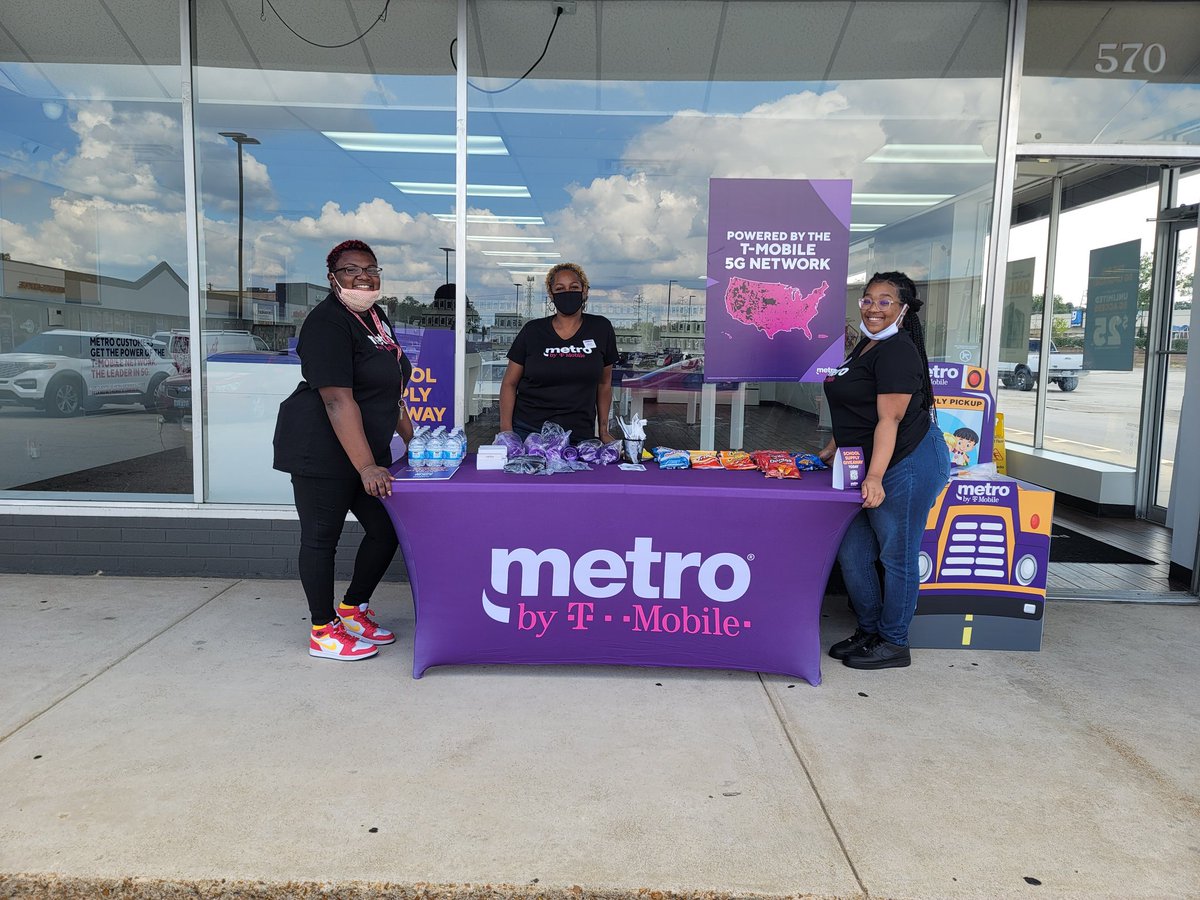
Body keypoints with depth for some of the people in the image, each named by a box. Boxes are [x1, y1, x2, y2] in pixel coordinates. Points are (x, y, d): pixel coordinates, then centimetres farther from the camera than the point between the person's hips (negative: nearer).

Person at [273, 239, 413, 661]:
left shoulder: (377, 317, 12)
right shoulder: (328, 323, -17)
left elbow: (389, 389, 22)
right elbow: (338, 401, -25)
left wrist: (410, 437, 20)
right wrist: (366, 467, -29)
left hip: (367, 447, 9)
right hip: (321, 449, -9)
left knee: (387, 528, 11)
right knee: (321, 537, 2)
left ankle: (353, 609, 28)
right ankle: (323, 633, 15)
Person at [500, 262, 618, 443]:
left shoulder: (601, 329, 4)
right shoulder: (533, 331, 2)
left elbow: (604, 383, 12)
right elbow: (509, 383, 4)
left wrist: (604, 431, 9)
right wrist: (506, 430, -6)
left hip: (579, 435, 1)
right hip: (526, 431, 0)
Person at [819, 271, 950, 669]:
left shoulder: (897, 352, -14)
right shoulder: (865, 346, 16)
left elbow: (889, 418, -22)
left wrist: (875, 478, -28)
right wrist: (832, 449, 23)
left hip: (908, 464, -10)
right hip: (869, 466, 10)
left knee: (896, 557, 1)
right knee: (852, 553, 12)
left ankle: (893, 644, 14)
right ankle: (868, 631, 28)